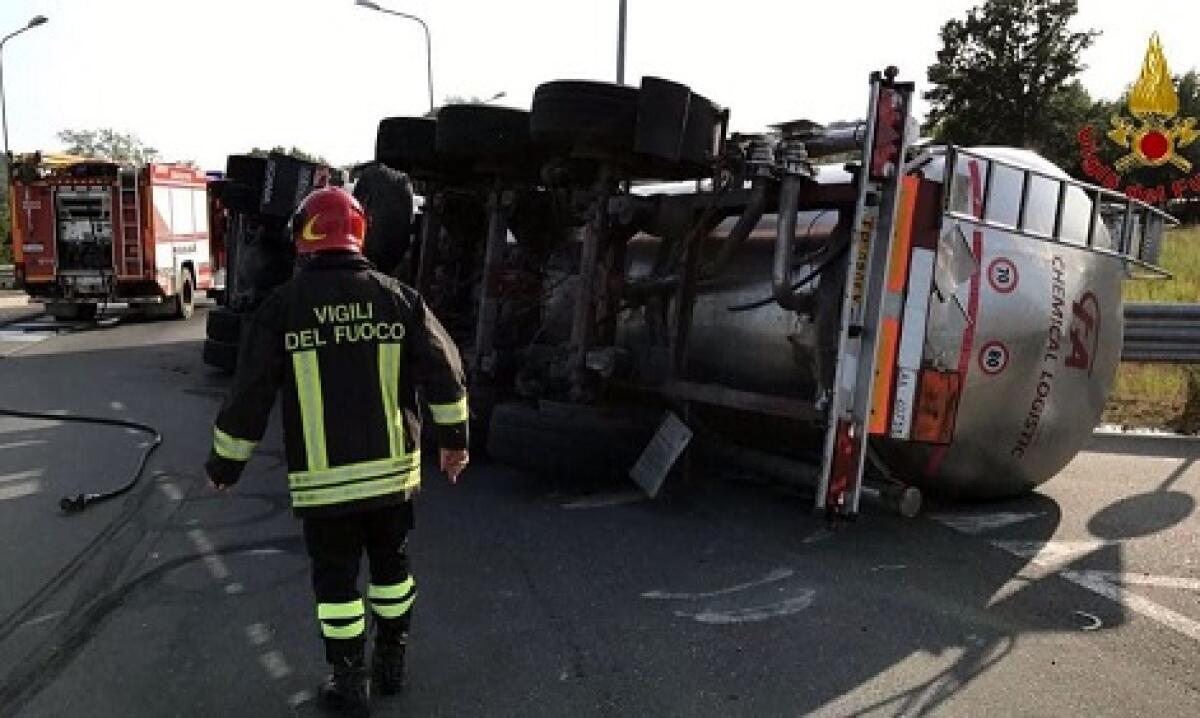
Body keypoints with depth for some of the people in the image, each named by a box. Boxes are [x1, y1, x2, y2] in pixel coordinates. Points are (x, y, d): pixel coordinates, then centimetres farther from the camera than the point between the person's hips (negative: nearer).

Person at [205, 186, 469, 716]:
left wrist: (225, 463, 9)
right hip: (393, 469, 2)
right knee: (390, 566, 20)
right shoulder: (398, 297, -3)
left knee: (336, 579, 13)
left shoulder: (282, 305, -7)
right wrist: (454, 437, 11)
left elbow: (249, 394, -5)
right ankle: (391, 663, 35)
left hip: (323, 478, -2)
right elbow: (444, 373, -2)